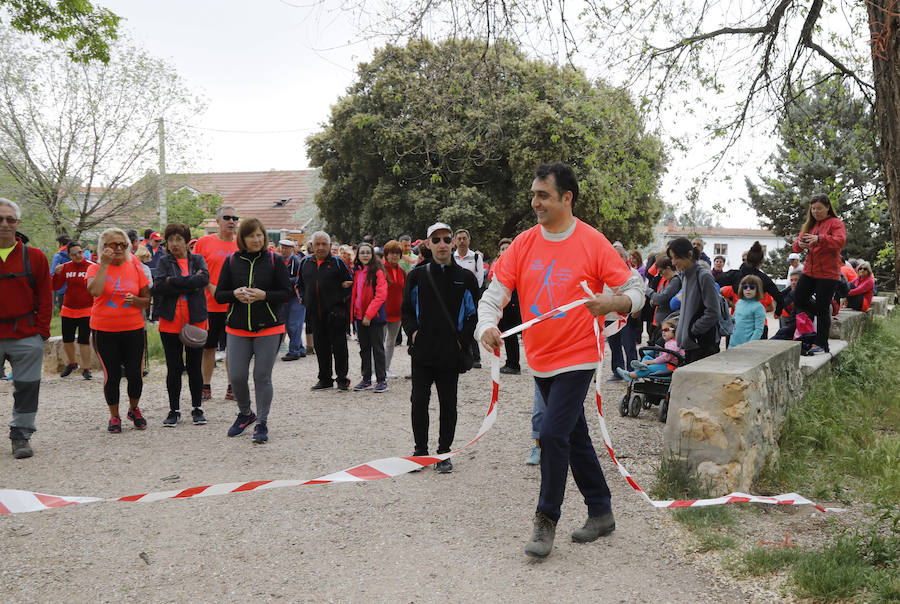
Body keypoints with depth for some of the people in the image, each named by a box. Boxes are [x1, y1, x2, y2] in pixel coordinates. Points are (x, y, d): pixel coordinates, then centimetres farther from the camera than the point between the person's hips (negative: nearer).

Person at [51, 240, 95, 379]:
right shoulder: (65, 267, 2)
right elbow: (56, 287, 2)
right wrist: (56, 274, -14)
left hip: (86, 310, -4)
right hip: (68, 310, 4)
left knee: (84, 341, -3)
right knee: (67, 340, 11)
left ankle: (86, 369, 5)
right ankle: (71, 364, 33)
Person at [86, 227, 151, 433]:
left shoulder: (135, 268, 5)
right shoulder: (95, 268, 0)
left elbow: (147, 300, 8)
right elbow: (94, 291, -21)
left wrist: (135, 300, -13)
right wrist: (104, 264, -18)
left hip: (133, 329, 1)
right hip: (104, 331, -1)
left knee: (135, 374, 0)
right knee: (111, 375, 1)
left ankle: (134, 409, 26)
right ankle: (114, 416, 19)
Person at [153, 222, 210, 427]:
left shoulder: (197, 259, 9)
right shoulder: (164, 262, 6)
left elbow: (205, 278, -12)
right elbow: (159, 285, -12)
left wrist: (174, 281, -15)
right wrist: (190, 284, -14)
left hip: (196, 321, 0)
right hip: (171, 323, 0)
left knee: (195, 367, 7)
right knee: (173, 368, 5)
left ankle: (197, 408, 19)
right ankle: (174, 410, 16)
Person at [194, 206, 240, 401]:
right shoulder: (204, 242, 1)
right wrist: (211, 288, -11)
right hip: (210, 304, -1)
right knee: (208, 347, 6)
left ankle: (232, 387, 15)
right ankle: (206, 387, 18)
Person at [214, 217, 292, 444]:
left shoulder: (273, 260, 0)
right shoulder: (231, 261, 5)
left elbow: (286, 292, -2)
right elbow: (219, 295, 6)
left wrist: (264, 295, -17)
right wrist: (235, 294, -14)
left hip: (268, 328, -2)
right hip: (237, 329, 2)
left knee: (262, 376, 0)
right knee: (236, 376, 1)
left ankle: (262, 423, 14)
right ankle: (245, 413, 28)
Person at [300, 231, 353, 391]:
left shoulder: (337, 262, -1)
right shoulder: (305, 262, 10)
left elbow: (350, 283, 2)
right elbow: (300, 283, 22)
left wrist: (341, 299, -7)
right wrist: (305, 300, 10)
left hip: (335, 312, -4)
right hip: (315, 312, 4)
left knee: (339, 346, -1)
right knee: (320, 346, 10)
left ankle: (342, 379, 7)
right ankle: (325, 379, 20)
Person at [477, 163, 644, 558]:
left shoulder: (593, 243, -9)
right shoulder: (523, 244, 2)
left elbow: (635, 290, -5)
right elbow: (496, 292, -1)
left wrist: (612, 303, -27)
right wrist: (487, 326, -20)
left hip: (576, 358, -5)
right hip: (540, 359, 6)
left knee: (553, 433, -14)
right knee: (574, 437, 16)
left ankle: (546, 520, 5)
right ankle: (601, 513, 32)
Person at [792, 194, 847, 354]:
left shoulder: (835, 223, -3)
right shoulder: (809, 224, 15)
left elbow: (841, 241, -22)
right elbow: (795, 246, 10)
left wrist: (819, 238, -36)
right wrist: (799, 244, -15)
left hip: (828, 273, -6)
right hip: (809, 271, 6)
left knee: (822, 309, -4)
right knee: (799, 301, 4)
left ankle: (822, 344, 5)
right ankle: (825, 314, 29)